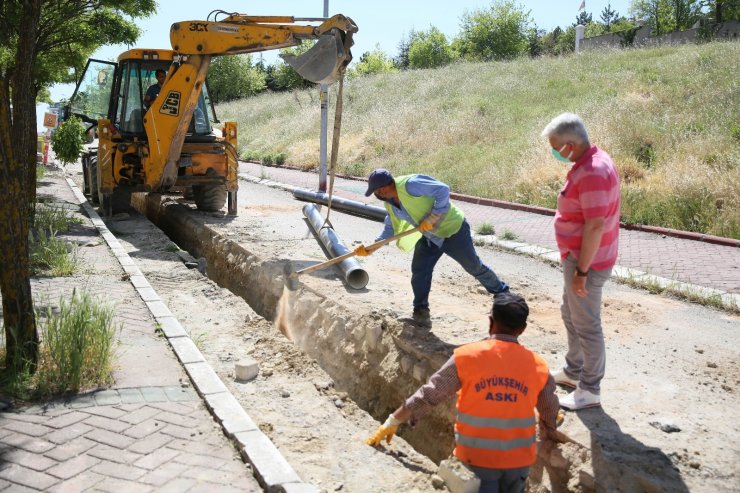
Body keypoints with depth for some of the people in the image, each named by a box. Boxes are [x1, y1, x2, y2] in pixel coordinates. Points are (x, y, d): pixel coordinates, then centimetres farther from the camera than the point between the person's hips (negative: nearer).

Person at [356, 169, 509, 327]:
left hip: (453, 230, -8)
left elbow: (443, 190, -32)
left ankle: (503, 294, 28)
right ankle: (421, 313, 8)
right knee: (419, 271, -3)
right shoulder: (390, 204, -1)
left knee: (474, 266, 6)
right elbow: (390, 230, 7)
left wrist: (431, 218, -29)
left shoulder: (409, 184, -30)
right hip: (430, 237, 8)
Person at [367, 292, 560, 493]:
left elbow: (428, 395, -8)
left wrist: (392, 422, 4)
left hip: (477, 459, -2)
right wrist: (550, 434, 35)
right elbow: (549, 411, 13)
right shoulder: (538, 366, -4)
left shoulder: (467, 357, -11)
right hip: (519, 460, 2)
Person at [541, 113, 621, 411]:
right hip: (578, 257, 11)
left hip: (587, 262, -10)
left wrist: (581, 270, -23)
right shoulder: (589, 162, 6)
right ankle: (573, 371, 41)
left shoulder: (592, 173, -26)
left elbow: (595, 225, -28)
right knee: (570, 314, 23)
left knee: (586, 325, 2)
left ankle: (590, 390, 17)